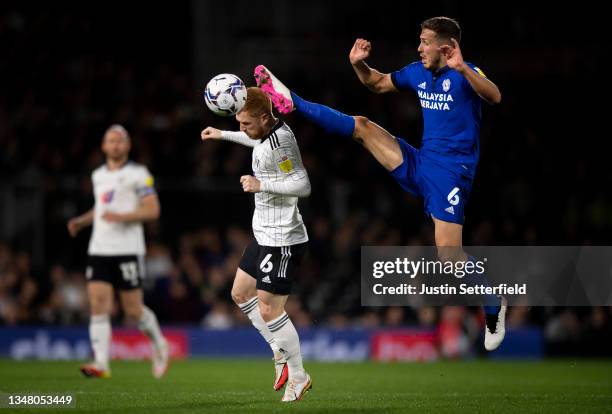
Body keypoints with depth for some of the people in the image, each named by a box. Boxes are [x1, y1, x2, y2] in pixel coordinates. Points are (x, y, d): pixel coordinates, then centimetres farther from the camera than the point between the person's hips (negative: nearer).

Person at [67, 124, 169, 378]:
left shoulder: (138, 174, -3)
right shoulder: (98, 176, 16)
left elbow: (152, 210, -9)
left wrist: (122, 217, -22)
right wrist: (81, 221, 13)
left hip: (128, 250, -5)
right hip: (99, 250, 5)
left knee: (133, 311, 0)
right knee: (98, 307, -9)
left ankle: (158, 343, 28)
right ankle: (101, 363, -14)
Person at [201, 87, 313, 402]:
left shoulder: (281, 142, -24)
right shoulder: (266, 133, 5)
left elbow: (303, 186, -28)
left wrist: (261, 185, -27)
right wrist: (223, 135, 39)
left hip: (282, 240, -11)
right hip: (263, 234, 11)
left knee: (269, 310, -7)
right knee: (240, 293, 19)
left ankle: (298, 378, 5)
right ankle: (281, 353, 25)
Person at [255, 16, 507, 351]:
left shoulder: (464, 74, -14)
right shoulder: (418, 72, 8)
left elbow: (494, 97, -35)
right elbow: (379, 84, 25)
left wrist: (462, 68, -49)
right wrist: (358, 64, 5)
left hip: (451, 173, -7)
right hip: (418, 163, 7)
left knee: (449, 256, -14)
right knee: (361, 126, 3)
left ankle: (493, 307, 7)